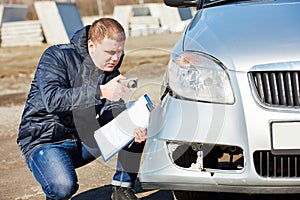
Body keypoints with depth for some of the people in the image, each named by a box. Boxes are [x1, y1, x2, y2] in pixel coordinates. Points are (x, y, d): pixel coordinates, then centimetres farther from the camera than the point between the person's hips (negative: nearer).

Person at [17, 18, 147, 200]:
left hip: (84, 140, 6)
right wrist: (101, 91, -43)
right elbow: (52, 99, -33)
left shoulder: (110, 70, 2)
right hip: (44, 141, -5)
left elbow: (113, 108, -9)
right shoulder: (57, 57, -16)